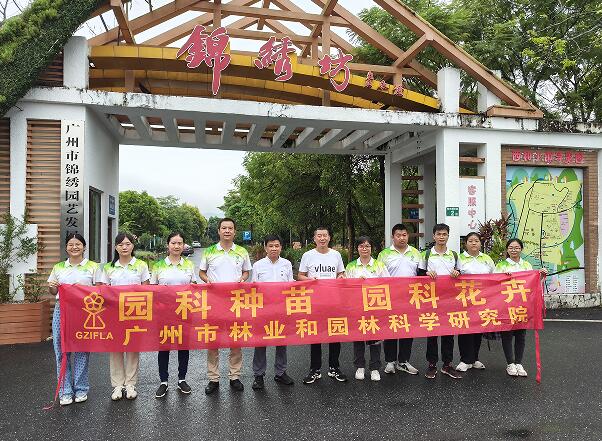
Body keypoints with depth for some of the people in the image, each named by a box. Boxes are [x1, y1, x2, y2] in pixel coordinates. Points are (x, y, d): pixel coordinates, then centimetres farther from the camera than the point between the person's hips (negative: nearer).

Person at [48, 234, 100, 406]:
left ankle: (81, 388, 17)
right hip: (62, 310, 2)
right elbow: (53, 292, 18)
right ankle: (65, 391, 14)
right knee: (62, 350, 3)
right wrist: (52, 287, -4)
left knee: (82, 350, 3)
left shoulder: (93, 267, 4)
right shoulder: (58, 267, 12)